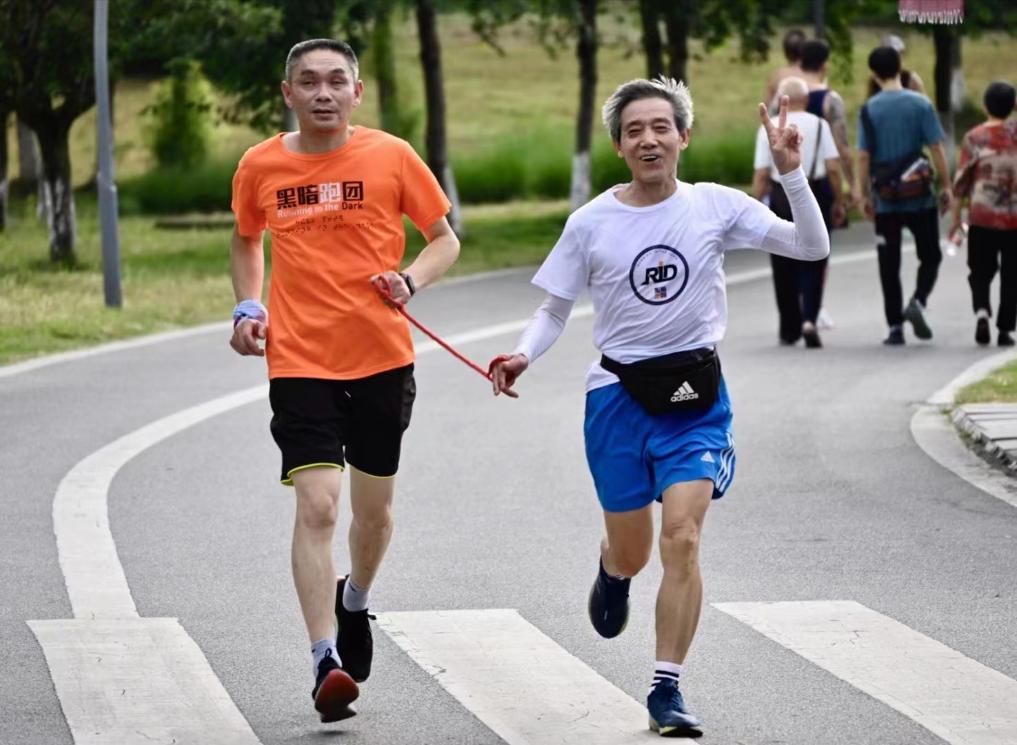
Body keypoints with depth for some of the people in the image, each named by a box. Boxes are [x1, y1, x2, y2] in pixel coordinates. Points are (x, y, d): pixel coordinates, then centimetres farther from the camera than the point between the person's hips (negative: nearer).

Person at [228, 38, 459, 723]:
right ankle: (327, 661, -16)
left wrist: (410, 280, -13)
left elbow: (445, 241, 7)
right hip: (300, 361, -1)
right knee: (317, 506, -14)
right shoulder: (260, 167, 2)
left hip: (382, 357, 1)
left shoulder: (391, 157, -2)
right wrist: (248, 308, 6)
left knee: (374, 507, 13)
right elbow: (247, 240, 22)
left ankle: (355, 601, 44)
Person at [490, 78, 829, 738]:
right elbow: (555, 309, 7)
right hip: (619, 395, 1)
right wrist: (523, 355, -13)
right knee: (632, 552, 10)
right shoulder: (591, 223, -1)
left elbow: (811, 246, -6)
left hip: (695, 395, -1)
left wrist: (792, 172, -19)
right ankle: (614, 572, 51)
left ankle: (667, 689, -8)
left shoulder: (716, 206, -3)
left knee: (682, 536, -17)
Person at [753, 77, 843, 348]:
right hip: (816, 196, 0)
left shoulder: (768, 129, -2)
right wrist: (837, 201, 6)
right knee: (813, 264, 6)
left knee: (784, 268, 11)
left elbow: (761, 174, -5)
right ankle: (809, 318, -13)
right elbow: (833, 167, -4)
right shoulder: (819, 125, -1)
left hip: (782, 198, 0)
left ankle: (789, 329, 17)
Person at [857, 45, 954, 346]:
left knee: (889, 265, 7)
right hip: (920, 199, -1)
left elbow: (863, 156, -3)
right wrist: (946, 186, 3)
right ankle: (918, 303, -12)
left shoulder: (869, 110, -2)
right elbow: (936, 149, -6)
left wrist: (865, 195, 6)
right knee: (930, 256, 12)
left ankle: (895, 327, 5)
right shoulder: (920, 105, -5)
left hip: (886, 201, 1)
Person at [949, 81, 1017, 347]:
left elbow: (961, 180, -4)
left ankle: (982, 311, -16)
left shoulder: (974, 138, -3)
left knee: (980, 273, 9)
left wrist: (955, 217, 2)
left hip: (982, 217, -1)